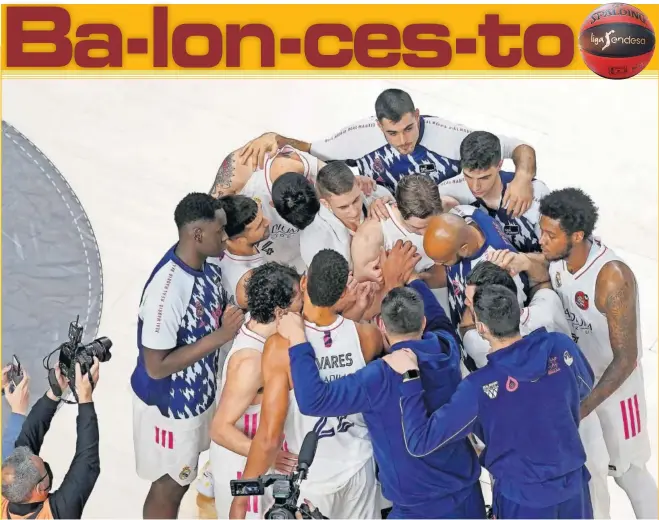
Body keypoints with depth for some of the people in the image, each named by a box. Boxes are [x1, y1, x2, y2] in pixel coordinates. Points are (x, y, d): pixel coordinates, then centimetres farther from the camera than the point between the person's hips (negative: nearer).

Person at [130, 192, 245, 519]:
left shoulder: (206, 265, -7)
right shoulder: (167, 291, -34)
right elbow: (156, 366, -29)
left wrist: (239, 314, -10)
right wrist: (220, 337, -31)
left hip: (198, 393, 8)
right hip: (169, 405, -8)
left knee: (182, 477, 27)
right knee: (168, 486, 14)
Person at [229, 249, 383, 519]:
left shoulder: (281, 346, -28)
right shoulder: (367, 335, -17)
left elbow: (270, 437, -27)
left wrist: (242, 495, -16)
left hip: (310, 478, -3)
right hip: (359, 466, 3)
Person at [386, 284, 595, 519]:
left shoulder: (479, 387, -25)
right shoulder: (562, 346, -15)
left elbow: (420, 441, -21)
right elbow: (584, 388, 8)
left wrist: (410, 377, -16)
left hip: (523, 499, -4)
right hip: (574, 486, 4)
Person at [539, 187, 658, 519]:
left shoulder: (612, 280, -35)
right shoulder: (556, 255, -16)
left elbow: (625, 360, -28)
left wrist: (582, 410, -29)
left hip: (615, 383, -6)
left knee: (626, 470, 11)